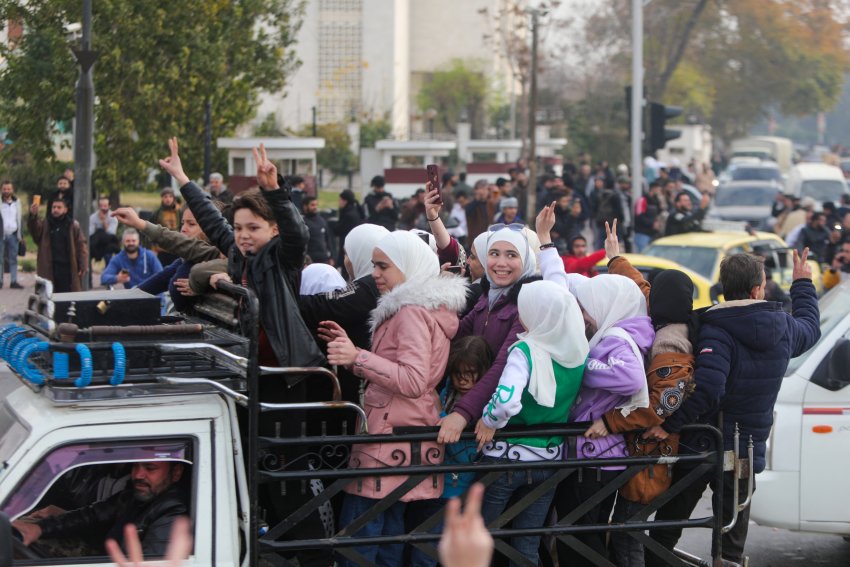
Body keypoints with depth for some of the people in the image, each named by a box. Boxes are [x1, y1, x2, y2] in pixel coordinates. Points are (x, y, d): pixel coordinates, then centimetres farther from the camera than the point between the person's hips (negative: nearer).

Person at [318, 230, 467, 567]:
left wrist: (357, 356, -27)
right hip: (401, 435, 10)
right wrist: (351, 348, 13)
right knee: (388, 536, 11)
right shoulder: (426, 306, 19)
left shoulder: (412, 311, -12)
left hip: (391, 437, -10)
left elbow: (413, 381, -23)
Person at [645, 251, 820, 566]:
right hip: (745, 454, 4)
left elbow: (707, 388, -32)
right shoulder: (783, 328, -1)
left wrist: (670, 424, -28)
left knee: (664, 533, 9)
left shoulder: (716, 330, -18)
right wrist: (802, 283, 38)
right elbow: (810, 326, 24)